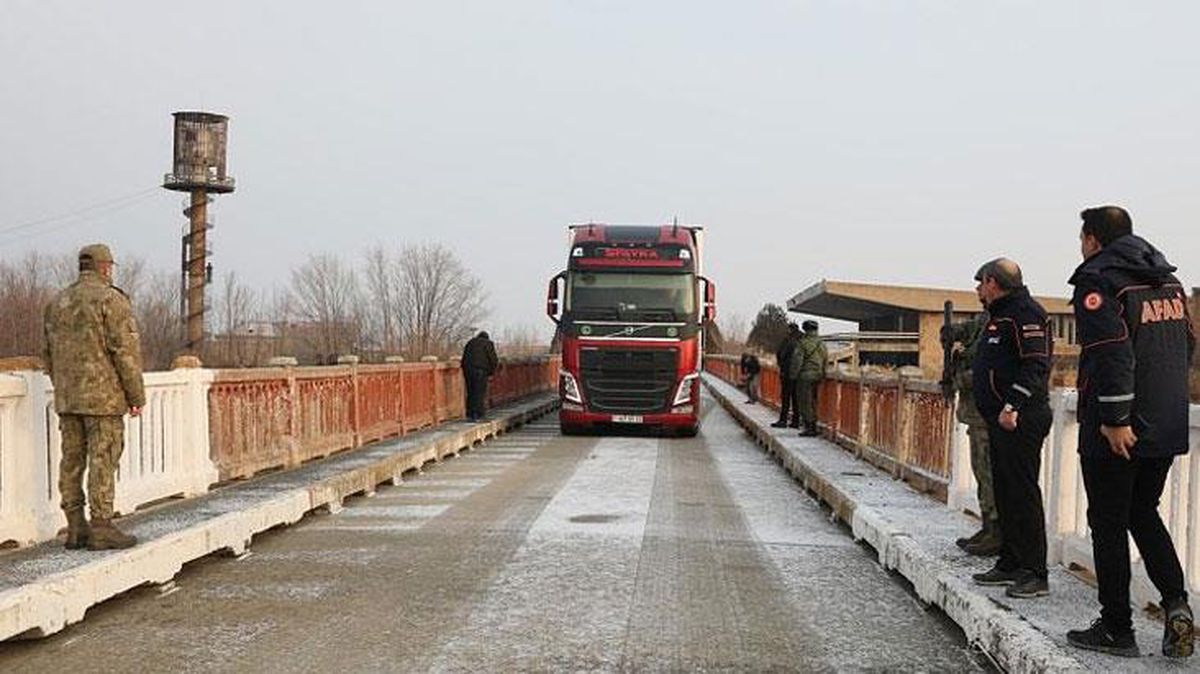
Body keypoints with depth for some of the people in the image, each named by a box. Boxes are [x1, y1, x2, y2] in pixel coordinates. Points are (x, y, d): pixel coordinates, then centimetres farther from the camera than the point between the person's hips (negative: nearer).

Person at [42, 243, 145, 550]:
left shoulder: (57, 303, 13)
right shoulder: (111, 299, -9)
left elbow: (49, 355, 16)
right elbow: (125, 350, -14)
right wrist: (137, 396, -9)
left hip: (67, 396, 7)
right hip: (103, 396, -7)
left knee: (72, 460, 8)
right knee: (103, 460, -4)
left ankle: (76, 528, 12)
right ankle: (101, 528, -4)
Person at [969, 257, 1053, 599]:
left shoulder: (1025, 313, -12)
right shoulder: (1000, 315, 20)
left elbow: (1036, 366, -21)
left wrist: (1013, 405, -27)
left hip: (1020, 420, -11)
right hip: (1000, 419, 11)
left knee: (1023, 493, -9)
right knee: (1004, 493, 14)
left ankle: (1035, 574, -5)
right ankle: (1010, 564, 22)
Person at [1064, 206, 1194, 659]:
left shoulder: (1098, 281, -12)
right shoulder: (1168, 280, 14)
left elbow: (1112, 353, -22)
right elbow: (1188, 346, 18)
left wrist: (1116, 419, -21)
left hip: (1117, 431, -7)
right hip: (1168, 428, 8)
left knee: (1109, 524, 4)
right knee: (1144, 513, 21)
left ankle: (1117, 630, 11)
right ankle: (1175, 601, 5)